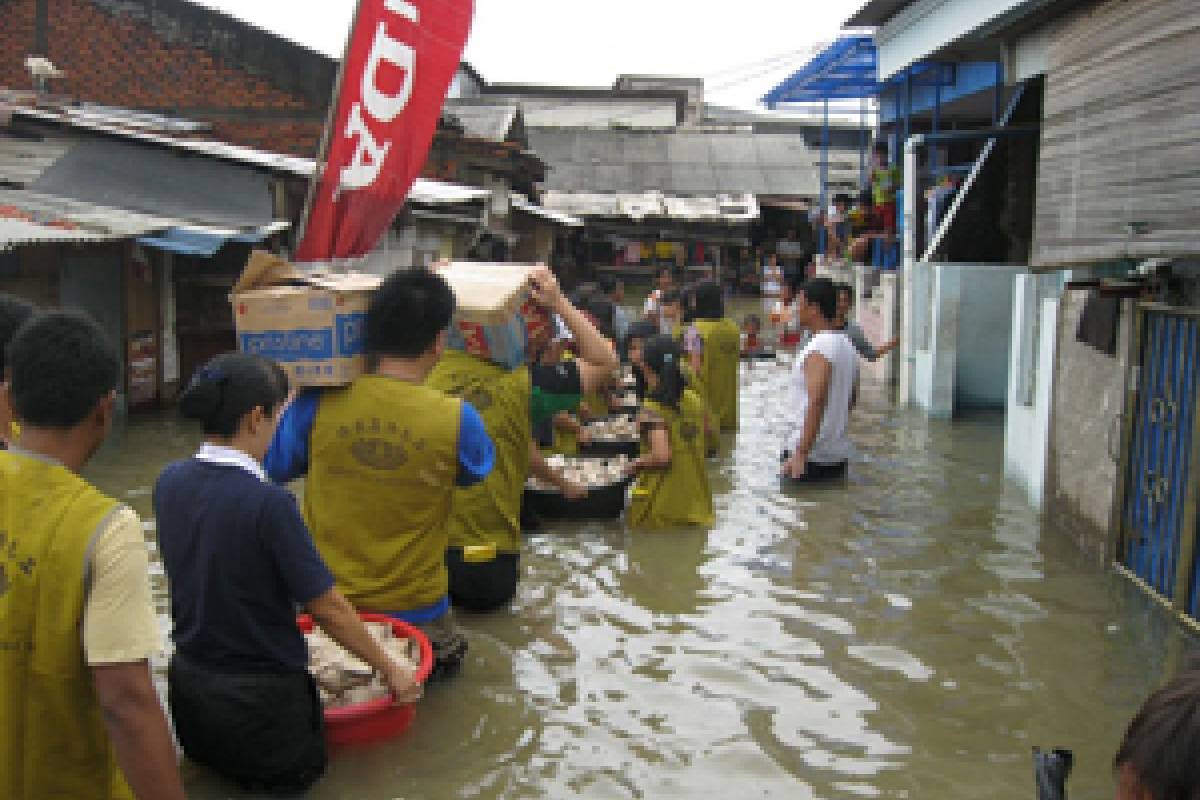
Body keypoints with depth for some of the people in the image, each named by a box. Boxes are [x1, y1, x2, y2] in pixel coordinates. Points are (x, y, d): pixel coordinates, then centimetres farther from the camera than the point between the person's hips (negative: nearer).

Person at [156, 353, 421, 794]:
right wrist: (389, 669, -5)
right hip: (258, 697, -6)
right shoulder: (268, 502, -26)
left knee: (213, 759, 31)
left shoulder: (170, 482, -5)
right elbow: (328, 609, -18)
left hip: (188, 680, 6)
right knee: (295, 775, 21)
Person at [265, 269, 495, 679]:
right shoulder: (455, 419, -20)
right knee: (445, 658, 29)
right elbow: (476, 469, 3)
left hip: (327, 604, 2)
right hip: (415, 609, -2)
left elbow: (274, 469, -1)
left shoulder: (318, 404, -17)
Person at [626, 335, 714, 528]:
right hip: (695, 503, 6)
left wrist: (637, 463, -10)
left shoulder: (652, 408, -18)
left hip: (661, 507, -5)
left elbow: (661, 455, -28)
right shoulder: (695, 400, 1)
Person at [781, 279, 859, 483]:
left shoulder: (818, 350, -18)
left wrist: (800, 454, -29)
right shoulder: (847, 346, 11)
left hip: (811, 456, -9)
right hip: (839, 455, 9)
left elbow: (816, 403, -28)